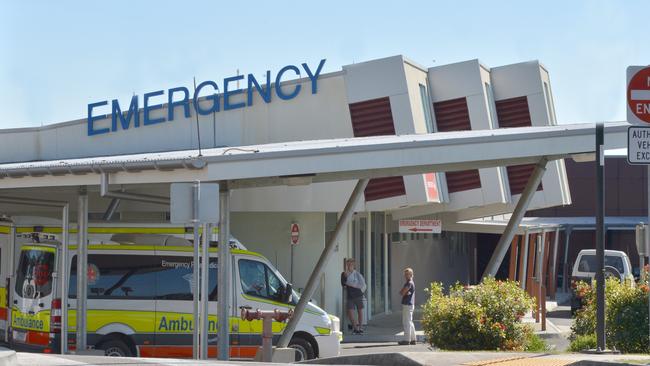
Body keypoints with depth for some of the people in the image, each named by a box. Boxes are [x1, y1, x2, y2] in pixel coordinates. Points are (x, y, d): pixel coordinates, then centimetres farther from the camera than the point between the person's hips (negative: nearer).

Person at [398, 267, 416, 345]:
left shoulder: (409, 283, -12)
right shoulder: (408, 283, 20)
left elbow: (402, 293, -17)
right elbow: (401, 292, 13)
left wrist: (402, 291, 3)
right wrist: (405, 293, -6)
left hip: (407, 305, -10)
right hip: (409, 304, 10)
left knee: (407, 322, -8)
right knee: (409, 322, 14)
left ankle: (407, 340, -7)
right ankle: (413, 339, 17)